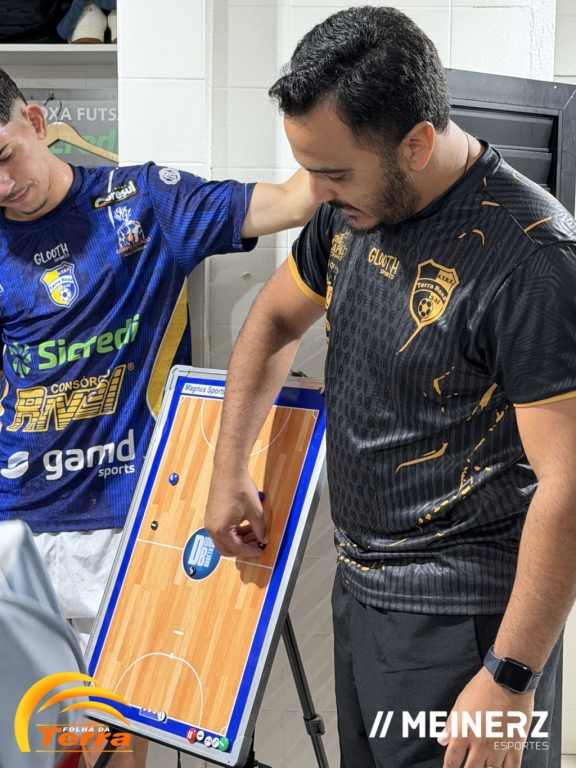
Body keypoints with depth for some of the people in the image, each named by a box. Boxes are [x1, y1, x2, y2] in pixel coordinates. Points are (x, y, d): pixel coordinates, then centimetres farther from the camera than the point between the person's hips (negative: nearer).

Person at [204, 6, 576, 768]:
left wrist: (510, 679, -23)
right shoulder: (354, 211, 0)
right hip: (362, 586, 8)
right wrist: (229, 471, 15)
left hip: (461, 618, -8)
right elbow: (276, 317, 19)